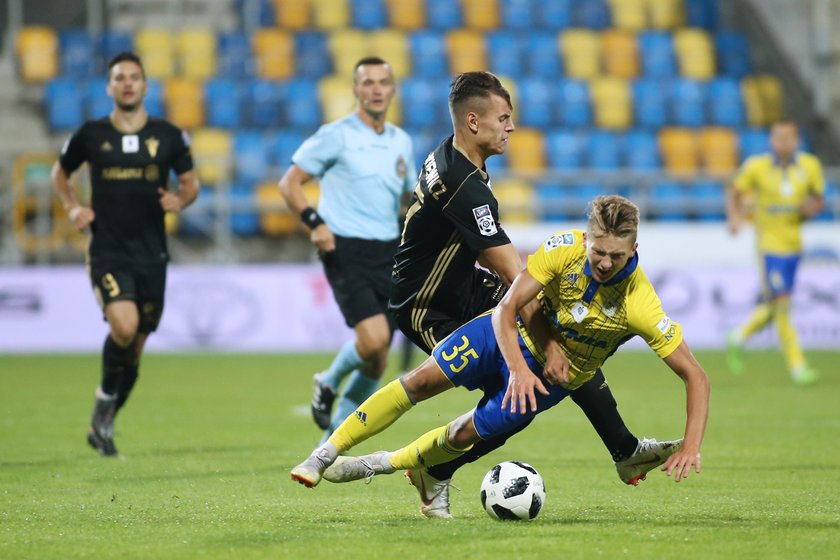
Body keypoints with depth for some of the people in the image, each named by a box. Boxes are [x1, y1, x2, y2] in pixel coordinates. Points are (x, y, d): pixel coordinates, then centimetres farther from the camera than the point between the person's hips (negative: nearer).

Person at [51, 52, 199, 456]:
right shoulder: (90, 135, 1)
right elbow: (60, 173, 17)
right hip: (107, 252, -2)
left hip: (151, 255, 3)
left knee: (136, 346, 7)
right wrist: (71, 207, 0)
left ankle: (102, 426, 25)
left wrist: (180, 201, -7)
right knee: (124, 326, -26)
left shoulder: (168, 136, 4)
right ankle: (105, 395, 1)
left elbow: (190, 182, 15)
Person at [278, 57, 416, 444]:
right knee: (374, 338, -23)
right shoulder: (337, 136, -3)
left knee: (376, 362, 2)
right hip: (346, 251, -6)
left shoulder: (401, 141, 14)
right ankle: (329, 383, 9)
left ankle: (331, 439, 17)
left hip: (388, 253, 6)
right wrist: (314, 222, -17)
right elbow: (290, 183, -2)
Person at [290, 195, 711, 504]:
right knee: (424, 380, -10)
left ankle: (383, 464, 23)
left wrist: (690, 446, -36)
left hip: (552, 376, -1)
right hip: (510, 335, 1)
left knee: (468, 434, -2)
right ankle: (330, 451, 0)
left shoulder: (640, 306, -31)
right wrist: (518, 369, -35)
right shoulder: (564, 249, -28)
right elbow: (506, 310, -21)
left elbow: (695, 376, -26)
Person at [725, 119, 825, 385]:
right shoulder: (757, 167, -8)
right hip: (769, 243, -5)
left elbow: (818, 198, 12)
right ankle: (796, 365, -2)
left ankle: (738, 338, 36)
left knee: (775, 306, 12)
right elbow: (734, 191, 5)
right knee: (781, 304, -9)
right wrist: (735, 216, -12)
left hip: (794, 245, 5)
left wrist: (812, 208, -11)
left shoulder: (810, 166, 1)